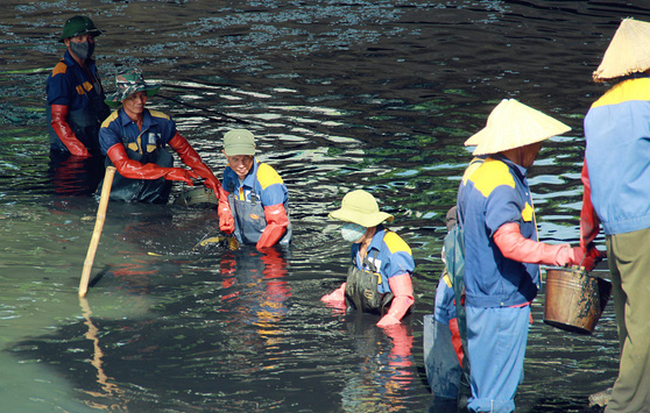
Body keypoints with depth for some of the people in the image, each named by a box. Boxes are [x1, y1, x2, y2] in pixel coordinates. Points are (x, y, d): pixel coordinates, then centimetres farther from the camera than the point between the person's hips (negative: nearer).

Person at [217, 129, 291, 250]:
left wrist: (259, 250, -14)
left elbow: (278, 223, -19)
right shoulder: (230, 173, -1)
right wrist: (225, 218, -3)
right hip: (242, 244, 6)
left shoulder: (267, 179, -21)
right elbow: (224, 202, 19)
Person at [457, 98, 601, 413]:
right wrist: (569, 256, -32)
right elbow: (511, 244, -32)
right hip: (502, 304, -10)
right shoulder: (501, 184, -21)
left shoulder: (477, 173, 12)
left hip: (480, 300, 10)